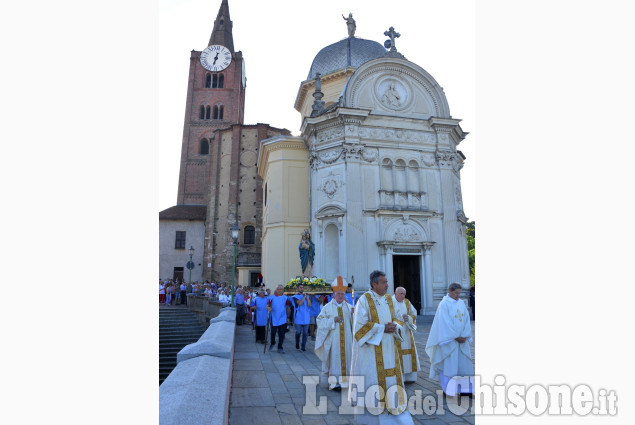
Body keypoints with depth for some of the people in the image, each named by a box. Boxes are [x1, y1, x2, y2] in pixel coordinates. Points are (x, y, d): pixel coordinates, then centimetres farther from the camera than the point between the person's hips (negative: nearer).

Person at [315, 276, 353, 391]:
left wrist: (354, 314, -15)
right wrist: (333, 320, -15)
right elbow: (320, 321, -5)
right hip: (333, 338, -3)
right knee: (334, 358, -4)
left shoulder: (349, 307, 9)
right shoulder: (328, 307, 0)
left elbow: (354, 322, 5)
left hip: (346, 339, 3)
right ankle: (333, 382, 3)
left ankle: (344, 379, 19)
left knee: (346, 357, 6)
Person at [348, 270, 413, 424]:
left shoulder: (389, 299, 7)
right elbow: (361, 324, -17)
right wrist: (382, 328, -19)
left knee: (392, 376, 9)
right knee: (371, 378, 3)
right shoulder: (364, 300, -13)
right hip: (371, 347, -6)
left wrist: (394, 326, -10)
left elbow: (396, 319, 13)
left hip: (388, 348, 6)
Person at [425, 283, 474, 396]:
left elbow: (467, 319, 4)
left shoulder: (461, 303, 7)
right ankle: (448, 389, 10)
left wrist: (465, 336, -7)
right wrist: (456, 337, -14)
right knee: (448, 363, -1)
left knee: (463, 363, 7)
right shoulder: (444, 304, -12)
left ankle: (463, 388, 17)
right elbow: (445, 323, -15)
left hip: (461, 339, 6)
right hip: (449, 339, -6)